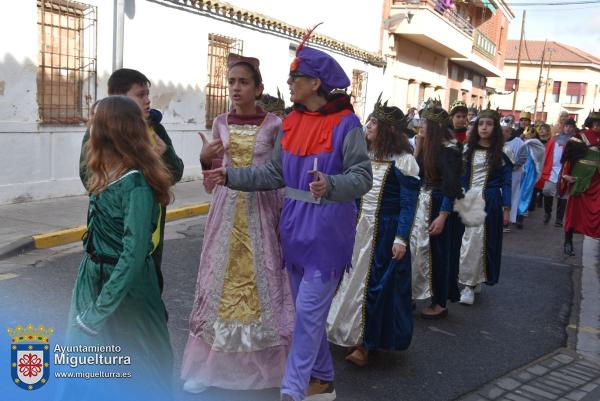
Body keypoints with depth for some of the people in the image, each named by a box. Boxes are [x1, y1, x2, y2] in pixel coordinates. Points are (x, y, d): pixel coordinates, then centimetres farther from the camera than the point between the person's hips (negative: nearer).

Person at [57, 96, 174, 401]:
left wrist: (99, 311, -21)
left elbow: (133, 254, -24)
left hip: (126, 285, -7)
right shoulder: (102, 173, 2)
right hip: (93, 278, 7)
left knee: (134, 372, 11)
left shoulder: (136, 182, -22)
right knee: (89, 368, 17)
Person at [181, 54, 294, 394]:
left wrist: (286, 216, -12)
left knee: (262, 280, 2)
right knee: (221, 280, 5)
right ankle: (209, 364, 16)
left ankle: (266, 363, 19)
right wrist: (206, 160, -10)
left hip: (262, 209, -3)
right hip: (227, 210, 3)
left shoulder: (274, 125, -3)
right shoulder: (220, 123, 7)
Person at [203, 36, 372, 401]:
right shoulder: (291, 123, 8)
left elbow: (362, 176, -16)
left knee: (309, 310, -4)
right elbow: (275, 174, 9)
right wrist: (231, 177, 2)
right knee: (309, 309, 16)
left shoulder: (345, 123, -12)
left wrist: (330, 185, -35)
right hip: (296, 225, 7)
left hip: (327, 228, -7)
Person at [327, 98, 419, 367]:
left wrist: (401, 239, -17)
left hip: (385, 232, -6)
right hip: (359, 228, 6)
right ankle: (354, 336, 26)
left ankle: (366, 344, 13)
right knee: (355, 280, 11)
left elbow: (408, 204, -11)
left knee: (376, 285, 1)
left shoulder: (403, 160, -10)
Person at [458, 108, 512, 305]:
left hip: (490, 202, -2)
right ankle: (468, 282, 11)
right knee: (468, 240, 2)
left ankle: (470, 283, 3)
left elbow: (506, 182, 2)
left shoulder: (501, 153, 1)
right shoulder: (468, 150, 7)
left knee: (479, 241, -2)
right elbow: (462, 178, 9)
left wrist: (506, 208, -2)